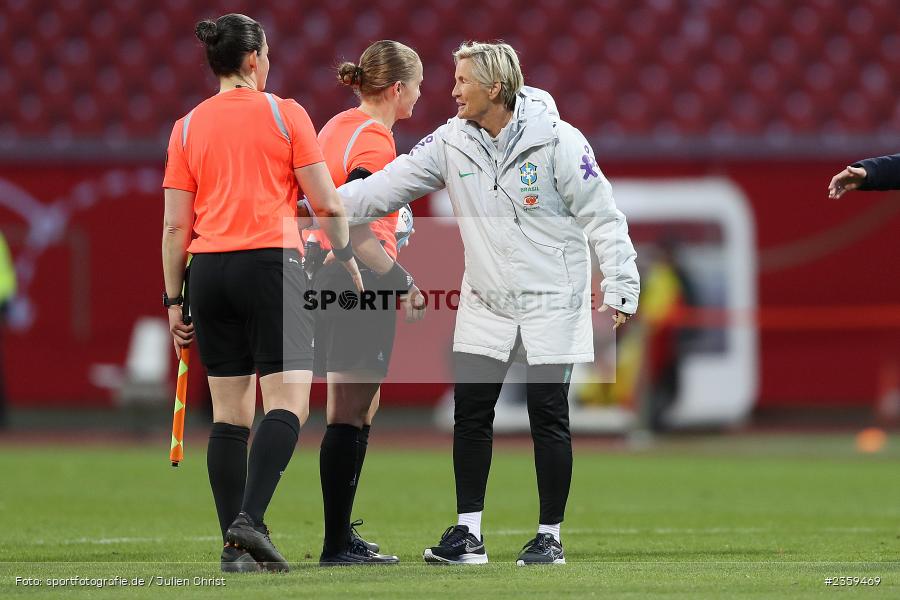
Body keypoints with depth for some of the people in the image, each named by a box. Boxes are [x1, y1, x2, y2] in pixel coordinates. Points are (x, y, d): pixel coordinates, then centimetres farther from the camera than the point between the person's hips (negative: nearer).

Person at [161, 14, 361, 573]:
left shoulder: (187, 127, 8)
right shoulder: (285, 113, 0)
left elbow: (175, 225, 6)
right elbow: (327, 203, 0)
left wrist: (174, 299, 12)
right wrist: (348, 257, 14)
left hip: (208, 270, 4)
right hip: (272, 263, -4)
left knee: (230, 412, 7)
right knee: (287, 402, -5)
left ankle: (236, 545, 4)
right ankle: (250, 519, -24)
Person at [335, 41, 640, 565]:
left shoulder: (557, 140, -14)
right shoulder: (451, 143, -1)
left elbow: (602, 216, -10)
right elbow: (386, 186, 0)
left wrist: (620, 286, -12)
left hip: (550, 301, -4)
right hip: (485, 303, 4)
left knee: (549, 416, -2)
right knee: (471, 413, 1)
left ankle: (550, 536, 8)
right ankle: (468, 534, 9)